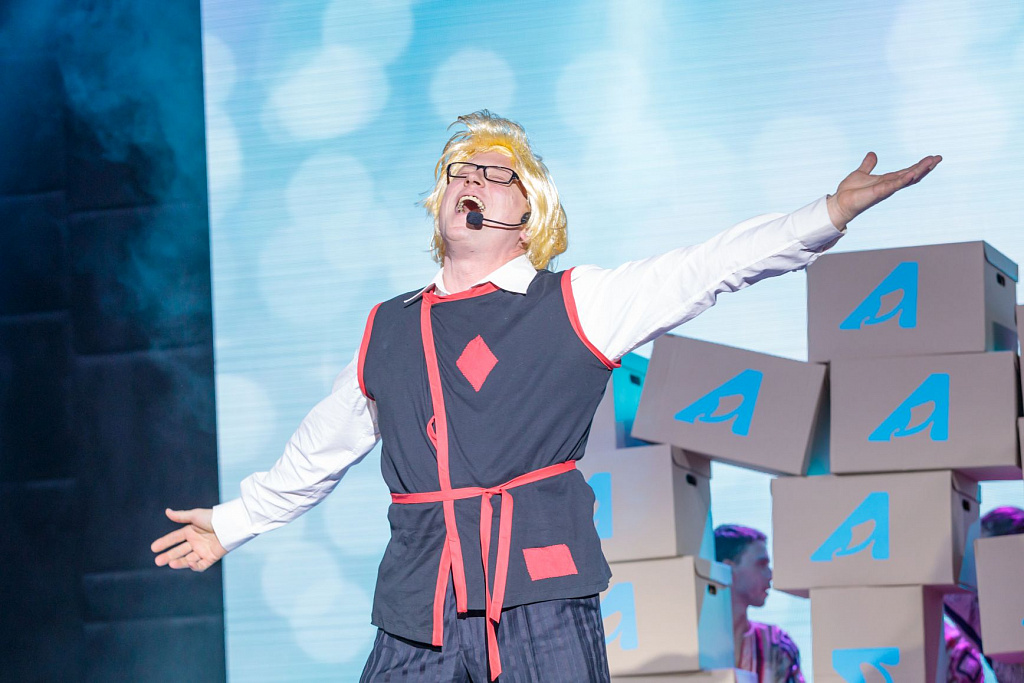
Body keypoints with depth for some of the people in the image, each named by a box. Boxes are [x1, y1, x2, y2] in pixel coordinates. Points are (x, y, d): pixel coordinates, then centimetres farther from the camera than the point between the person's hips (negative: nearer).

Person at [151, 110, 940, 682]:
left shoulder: (574, 306, 7)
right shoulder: (386, 333, 18)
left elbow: (706, 270, -2)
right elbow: (319, 451, 31)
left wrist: (830, 215, -12)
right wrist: (234, 522, 40)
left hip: (542, 609, -3)